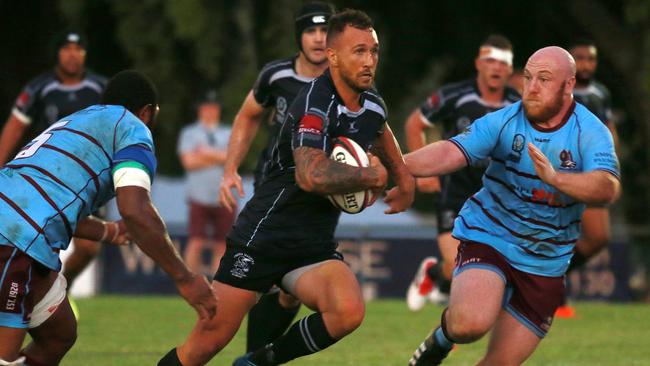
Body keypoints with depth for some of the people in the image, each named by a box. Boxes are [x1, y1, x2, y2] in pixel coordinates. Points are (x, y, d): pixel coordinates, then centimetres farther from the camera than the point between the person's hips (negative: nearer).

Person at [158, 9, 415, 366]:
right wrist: (371, 176, -21)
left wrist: (404, 178, 27)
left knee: (348, 312, -23)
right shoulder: (315, 103, -20)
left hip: (315, 248, 6)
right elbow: (312, 175, -36)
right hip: (263, 239, -6)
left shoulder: (372, 105, 5)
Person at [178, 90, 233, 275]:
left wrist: (206, 153, -5)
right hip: (200, 197, -2)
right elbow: (189, 162, -3)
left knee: (222, 245, 1)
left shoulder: (228, 134, 16)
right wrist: (218, 158, -2)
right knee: (196, 243, -11)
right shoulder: (189, 133, 10)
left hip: (225, 198, 3)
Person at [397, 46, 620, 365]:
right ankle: (441, 340, 5)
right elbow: (450, 153, -22)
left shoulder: (590, 132, -10)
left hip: (544, 264, 2)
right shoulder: (503, 122, -9)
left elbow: (608, 189, -28)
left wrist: (555, 177, -46)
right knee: (472, 322, -30)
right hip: (488, 240, -2)